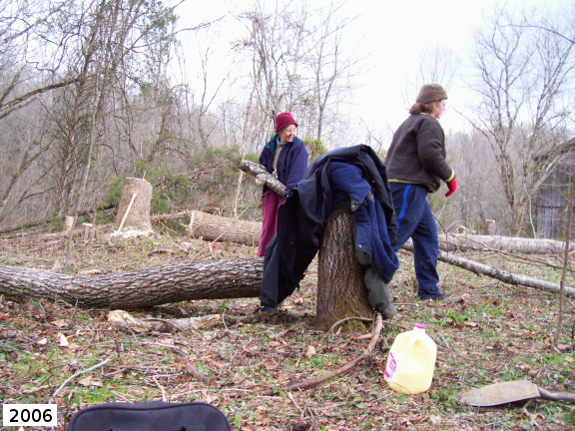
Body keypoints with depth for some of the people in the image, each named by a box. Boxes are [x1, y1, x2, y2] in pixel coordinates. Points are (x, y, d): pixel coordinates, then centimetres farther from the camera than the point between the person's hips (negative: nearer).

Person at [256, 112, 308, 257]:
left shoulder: (298, 146, -7)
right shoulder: (270, 146, 7)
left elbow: (297, 173, -15)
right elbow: (262, 164, 18)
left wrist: (290, 192, -26)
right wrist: (260, 177, -5)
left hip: (287, 192, -5)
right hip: (270, 191, 5)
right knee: (268, 226, 8)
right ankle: (262, 257, 16)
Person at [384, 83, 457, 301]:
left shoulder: (411, 122, 26)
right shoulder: (429, 123, -4)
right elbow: (430, 155, -17)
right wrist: (450, 177, -4)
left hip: (396, 184, 11)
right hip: (409, 187, -10)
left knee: (428, 236, 13)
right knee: (394, 237, -13)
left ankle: (428, 290, 17)